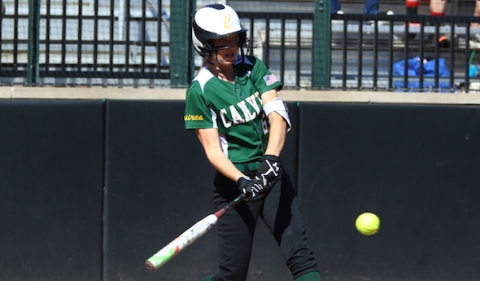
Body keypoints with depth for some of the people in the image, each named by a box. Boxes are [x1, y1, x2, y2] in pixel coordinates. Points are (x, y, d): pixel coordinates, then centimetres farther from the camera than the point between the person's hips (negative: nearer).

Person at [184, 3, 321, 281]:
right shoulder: (200, 90, -6)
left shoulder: (253, 67, 4)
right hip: (233, 180, -3)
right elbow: (213, 150, -10)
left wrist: (271, 158, -26)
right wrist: (241, 180, -27)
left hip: (271, 175, 3)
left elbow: (277, 115, -9)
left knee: (301, 256, -11)